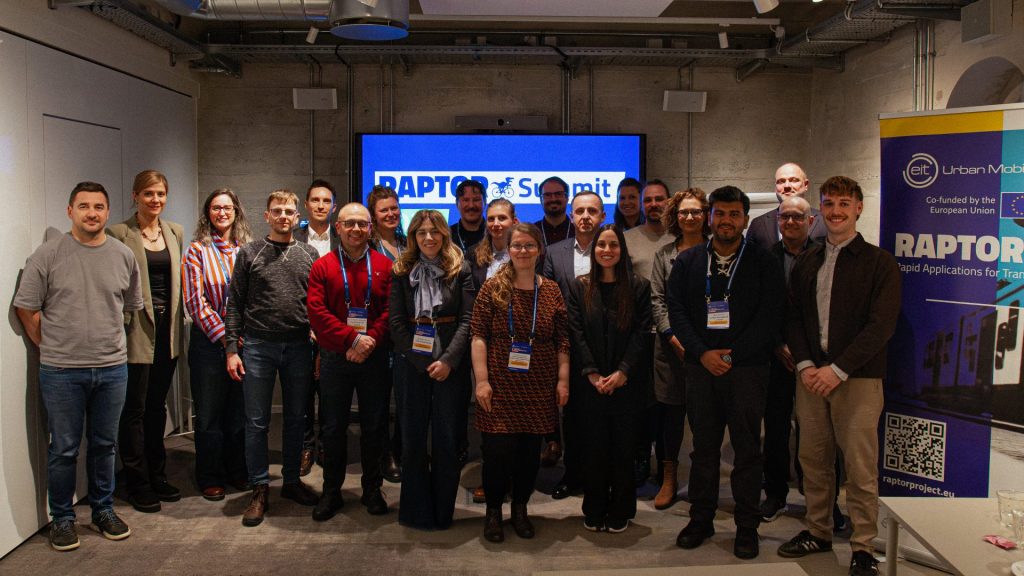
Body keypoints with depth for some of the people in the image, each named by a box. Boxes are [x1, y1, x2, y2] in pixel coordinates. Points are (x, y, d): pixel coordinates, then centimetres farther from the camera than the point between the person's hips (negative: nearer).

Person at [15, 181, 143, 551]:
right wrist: (52, 348, 0)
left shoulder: (124, 256, 4)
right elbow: (26, 308, -2)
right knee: (63, 449, 7)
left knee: (104, 445, 14)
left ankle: (104, 510, 30)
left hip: (112, 368, 3)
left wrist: (108, 341, 11)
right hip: (61, 372, -3)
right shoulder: (48, 255, -6)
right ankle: (62, 519, 22)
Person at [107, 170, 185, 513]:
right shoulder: (119, 234, -6)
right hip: (137, 330, -5)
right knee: (134, 409, 4)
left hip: (168, 330, 5)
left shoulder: (175, 232, 10)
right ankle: (138, 485, 14)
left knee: (157, 406, 15)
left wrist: (179, 324, 10)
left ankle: (157, 477, 26)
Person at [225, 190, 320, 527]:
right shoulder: (249, 253, 3)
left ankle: (291, 480, 26)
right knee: (257, 421, 3)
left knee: (296, 418, 11)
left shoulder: (309, 255, 7)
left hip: (298, 347, 2)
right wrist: (231, 349, -4)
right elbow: (235, 304, 2)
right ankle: (260, 490, 14)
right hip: (258, 347, -2)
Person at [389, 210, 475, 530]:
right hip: (413, 363, 1)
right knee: (413, 437, 4)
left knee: (447, 439, 3)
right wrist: (421, 362, -7)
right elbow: (395, 321, 1)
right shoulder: (402, 272, 7)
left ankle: (442, 511, 16)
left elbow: (467, 319, -2)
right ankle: (416, 510, 17)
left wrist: (448, 361, -13)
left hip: (451, 366, -1)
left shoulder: (460, 270, 3)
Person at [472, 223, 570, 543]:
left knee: (530, 451, 10)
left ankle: (520, 508, 29)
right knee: (497, 451, -2)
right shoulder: (493, 288, -2)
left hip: (539, 388, 3)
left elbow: (562, 341, 8)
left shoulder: (551, 291, 6)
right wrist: (482, 380, -10)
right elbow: (478, 336, -4)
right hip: (500, 386, -2)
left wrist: (563, 379, 2)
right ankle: (493, 510, 20)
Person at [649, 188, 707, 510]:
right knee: (669, 410, 2)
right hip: (671, 346, 2)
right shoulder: (664, 255, 11)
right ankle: (669, 478, 13)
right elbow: (656, 300, 6)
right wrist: (674, 338, -6)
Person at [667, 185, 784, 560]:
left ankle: (747, 526, 14)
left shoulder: (762, 262, 2)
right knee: (703, 446, 9)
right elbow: (675, 308, 2)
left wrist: (731, 354, -11)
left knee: (747, 448, 3)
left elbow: (769, 315, -5)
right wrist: (703, 353, -9)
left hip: (747, 367, -2)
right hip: (700, 366, 2)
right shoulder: (688, 261, 9)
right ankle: (701, 519, 20)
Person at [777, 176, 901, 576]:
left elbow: (881, 325, -9)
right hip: (811, 376, 4)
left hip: (858, 378, -4)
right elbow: (793, 317, 11)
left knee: (860, 468, -2)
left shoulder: (879, 263, -1)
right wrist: (804, 365, -4)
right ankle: (818, 532, 24)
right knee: (813, 460, 9)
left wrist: (838, 370, -15)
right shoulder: (806, 263, 13)